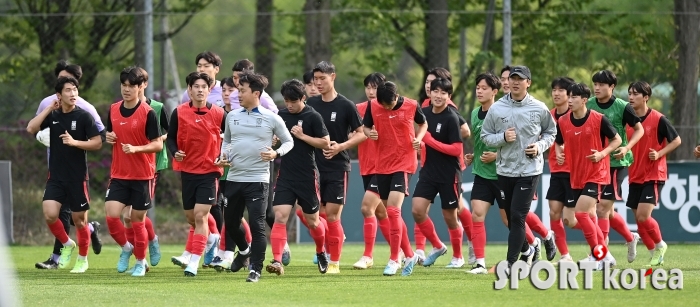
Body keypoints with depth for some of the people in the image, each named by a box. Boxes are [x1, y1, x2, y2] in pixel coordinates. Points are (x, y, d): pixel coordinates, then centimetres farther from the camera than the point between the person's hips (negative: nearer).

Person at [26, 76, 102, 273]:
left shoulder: (84, 117, -6)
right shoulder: (53, 115, 4)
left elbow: (97, 143, -8)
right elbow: (31, 128, -8)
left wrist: (75, 142, -21)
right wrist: (49, 109, -9)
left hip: (77, 178, -3)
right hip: (56, 177, 3)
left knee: (79, 219, 4)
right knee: (49, 215, -12)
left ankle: (82, 259, 22)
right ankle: (67, 244, 15)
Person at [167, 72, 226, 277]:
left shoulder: (218, 114, -3)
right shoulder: (179, 113, -1)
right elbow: (171, 138, 6)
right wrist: (175, 152, -14)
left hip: (209, 171, -3)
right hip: (187, 170, 3)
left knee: (200, 215, -13)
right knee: (191, 216, 12)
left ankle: (194, 261, -12)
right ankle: (211, 235, 43)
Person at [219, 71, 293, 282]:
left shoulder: (271, 118, -3)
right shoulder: (232, 116, 9)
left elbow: (288, 141, 4)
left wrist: (276, 154, -14)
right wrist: (224, 155, 3)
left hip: (257, 179, -5)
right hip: (234, 177, 5)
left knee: (256, 224, -10)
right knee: (230, 223, 14)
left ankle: (255, 269, -1)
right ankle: (244, 251, 42)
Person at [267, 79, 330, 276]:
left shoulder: (312, 117, -7)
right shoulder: (281, 116, 5)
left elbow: (325, 143, -9)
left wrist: (302, 136, -17)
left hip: (307, 177, -3)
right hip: (285, 176, 3)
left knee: (312, 221, 11)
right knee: (280, 217, -13)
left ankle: (321, 252, 39)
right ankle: (277, 261, -18)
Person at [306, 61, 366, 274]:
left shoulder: (346, 106, -6)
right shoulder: (311, 104, 6)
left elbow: (361, 134, -3)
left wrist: (341, 146, -16)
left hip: (337, 167, -5)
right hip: (315, 166, 5)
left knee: (332, 215, -7)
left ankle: (334, 262, 2)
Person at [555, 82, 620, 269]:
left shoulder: (599, 119, -11)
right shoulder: (563, 122, 1)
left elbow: (616, 140, -2)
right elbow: (559, 143, 18)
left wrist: (602, 153, -18)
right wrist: (559, 154, -4)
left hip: (596, 175, -6)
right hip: (576, 176, 6)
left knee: (581, 212, -18)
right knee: (587, 216, 10)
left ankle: (597, 255, -6)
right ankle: (605, 255, 25)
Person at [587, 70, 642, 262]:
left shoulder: (622, 107, -9)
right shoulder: (588, 105, 2)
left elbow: (639, 129, 2)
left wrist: (626, 148, -13)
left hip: (615, 162, -5)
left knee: (603, 208, -11)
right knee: (607, 211, 13)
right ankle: (630, 238, 36)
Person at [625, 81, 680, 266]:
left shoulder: (658, 119, -10)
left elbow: (676, 140, -5)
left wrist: (659, 154, -16)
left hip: (654, 175, -6)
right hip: (635, 176, 6)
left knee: (643, 216, -16)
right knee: (639, 219, 4)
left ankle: (660, 245, 9)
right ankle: (655, 255, 19)